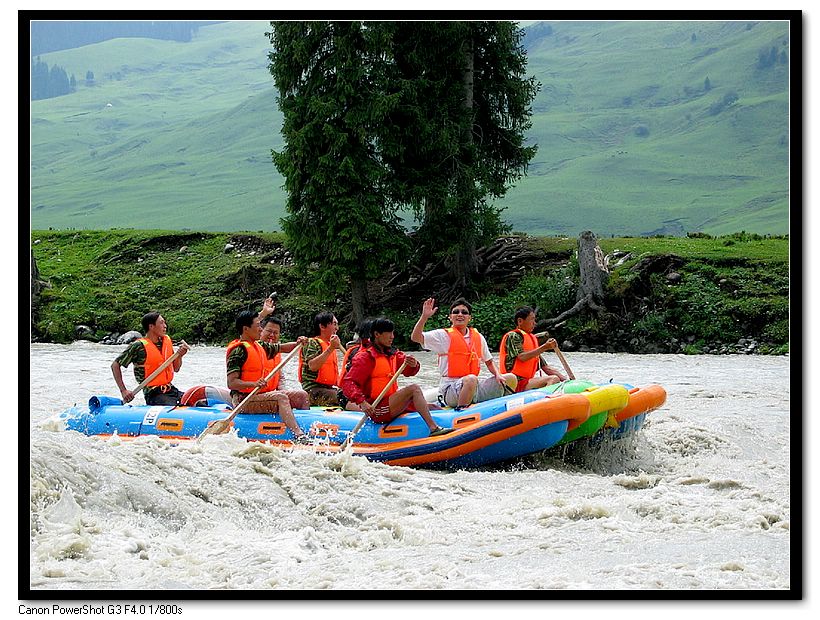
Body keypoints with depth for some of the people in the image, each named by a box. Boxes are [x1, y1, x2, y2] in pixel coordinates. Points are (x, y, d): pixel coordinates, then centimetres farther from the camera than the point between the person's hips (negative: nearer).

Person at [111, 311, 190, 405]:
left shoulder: (167, 340, 10)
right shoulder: (139, 346, -11)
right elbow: (115, 365, -6)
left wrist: (179, 356, -2)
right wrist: (124, 391, -10)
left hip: (171, 390, 7)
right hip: (154, 394, -7)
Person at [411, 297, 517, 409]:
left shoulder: (478, 337, 15)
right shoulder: (444, 336, 0)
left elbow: (489, 362, 24)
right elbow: (415, 337, -10)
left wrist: (497, 375, 5)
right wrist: (424, 316, -22)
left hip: (474, 389, 6)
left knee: (510, 378, 3)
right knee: (471, 379, -38)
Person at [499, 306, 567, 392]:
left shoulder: (532, 339, 21)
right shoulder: (513, 336, -4)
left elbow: (546, 367, 19)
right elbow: (522, 357, -20)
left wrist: (565, 379, 9)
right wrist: (544, 347, -22)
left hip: (527, 383, 9)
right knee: (553, 379, -25)